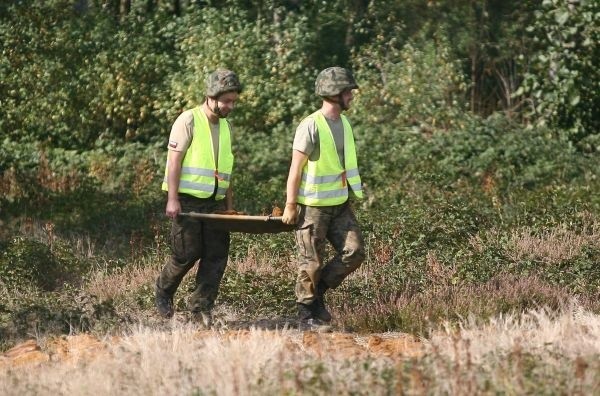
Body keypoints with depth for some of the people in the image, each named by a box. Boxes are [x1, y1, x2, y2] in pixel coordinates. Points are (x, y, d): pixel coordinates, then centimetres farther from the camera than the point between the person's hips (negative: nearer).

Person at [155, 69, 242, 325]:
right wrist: (172, 199, -17)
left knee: (217, 255, -2)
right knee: (187, 253, -4)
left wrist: (229, 205, 17)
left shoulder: (226, 127, 14)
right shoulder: (188, 121, -8)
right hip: (188, 200, -6)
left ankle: (201, 305, 3)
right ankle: (163, 292, 20)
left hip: (214, 202, 6)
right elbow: (174, 161, -11)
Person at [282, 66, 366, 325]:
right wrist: (290, 205, -16)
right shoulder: (311, 126, -17)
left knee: (354, 252, -1)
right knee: (312, 262, 0)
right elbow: (296, 168, -16)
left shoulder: (344, 123, 9)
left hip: (340, 205, 7)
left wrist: (350, 195, 21)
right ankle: (307, 311, 13)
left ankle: (318, 291, 15)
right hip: (313, 206, -7)